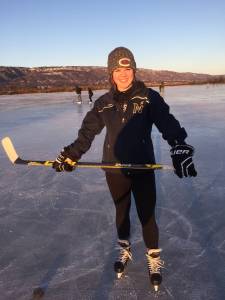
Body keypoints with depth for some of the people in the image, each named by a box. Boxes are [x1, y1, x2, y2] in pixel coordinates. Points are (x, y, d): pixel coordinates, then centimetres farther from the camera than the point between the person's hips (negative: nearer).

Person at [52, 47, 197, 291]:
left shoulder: (148, 97, -9)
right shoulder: (103, 103, -1)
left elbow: (168, 123, -21)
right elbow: (88, 131, 5)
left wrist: (180, 147, -37)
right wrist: (71, 154, 2)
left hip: (143, 168, -2)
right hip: (114, 169, 3)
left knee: (146, 215, 6)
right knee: (121, 212, 19)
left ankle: (154, 258, 33)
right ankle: (124, 250, 44)